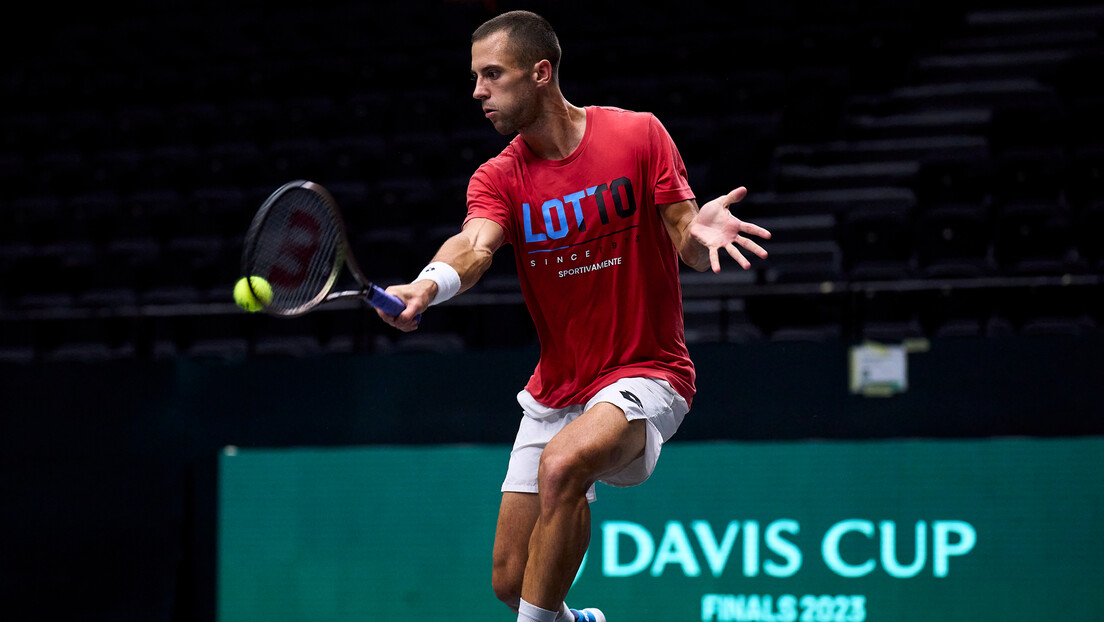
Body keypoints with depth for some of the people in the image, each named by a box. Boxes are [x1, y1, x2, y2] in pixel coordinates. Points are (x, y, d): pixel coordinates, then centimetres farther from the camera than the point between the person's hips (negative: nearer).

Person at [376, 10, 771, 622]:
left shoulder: (638, 134, -8)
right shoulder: (498, 178, -3)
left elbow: (687, 243, -9)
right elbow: (474, 247, -23)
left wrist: (700, 232, -34)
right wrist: (426, 286, -46)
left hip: (645, 375, -4)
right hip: (554, 392, 4)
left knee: (563, 464, -36)